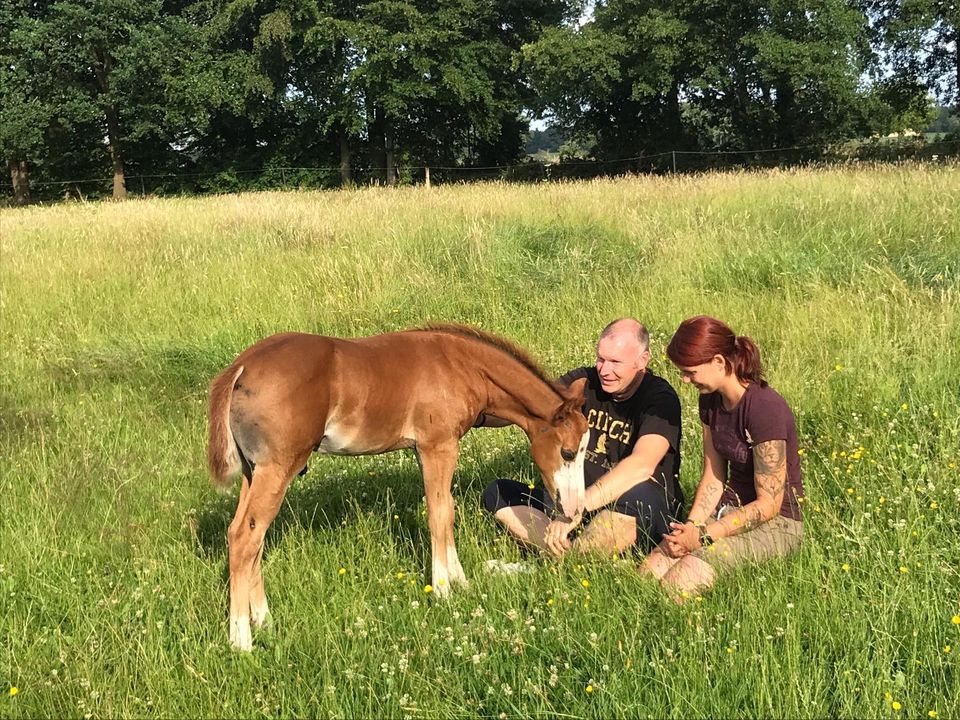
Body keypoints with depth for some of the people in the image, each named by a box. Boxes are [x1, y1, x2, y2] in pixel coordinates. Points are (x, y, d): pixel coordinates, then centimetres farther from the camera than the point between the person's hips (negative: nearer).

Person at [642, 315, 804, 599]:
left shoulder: (765, 408, -21)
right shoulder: (711, 401, 5)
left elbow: (768, 504, -18)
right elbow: (713, 479, 9)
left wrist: (702, 536, -20)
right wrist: (690, 527, -9)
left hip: (774, 522, -8)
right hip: (730, 509, 8)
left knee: (683, 578, -28)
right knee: (650, 570, -18)